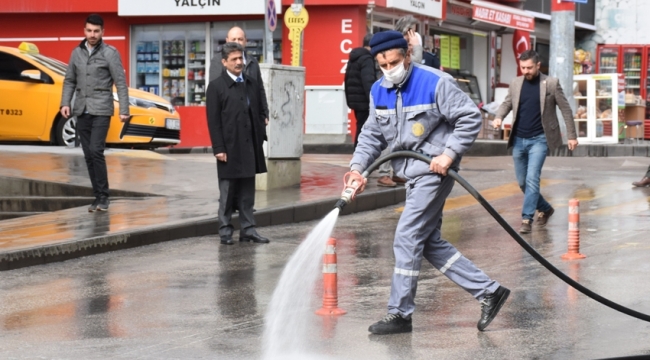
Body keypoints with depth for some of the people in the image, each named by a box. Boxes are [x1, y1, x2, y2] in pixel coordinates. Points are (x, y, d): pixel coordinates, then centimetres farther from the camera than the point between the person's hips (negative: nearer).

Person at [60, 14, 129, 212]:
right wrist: (65, 103, 1)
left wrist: (124, 110, -12)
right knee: (88, 155, 5)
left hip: (101, 110, -5)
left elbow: (121, 82, -6)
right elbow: (69, 81, 15)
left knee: (96, 151, -16)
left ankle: (103, 197, -9)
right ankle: (98, 197, 11)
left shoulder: (110, 53, -4)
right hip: (81, 111, 5)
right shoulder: (77, 52, 10)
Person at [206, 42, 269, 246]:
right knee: (228, 193, 2)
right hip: (229, 148, -5)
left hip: (250, 147, 5)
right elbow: (213, 120, -7)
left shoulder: (252, 84, 13)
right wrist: (218, 148, -13)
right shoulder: (216, 86, -3)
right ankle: (225, 231, 8)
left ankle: (248, 230, 11)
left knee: (248, 193, 7)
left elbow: (259, 113, 17)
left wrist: (261, 137, 7)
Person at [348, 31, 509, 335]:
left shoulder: (435, 83, -14)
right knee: (430, 243, 9)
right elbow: (372, 135, 10)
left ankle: (399, 314, -1)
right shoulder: (379, 91, 7)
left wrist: (449, 154, -19)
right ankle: (488, 292, 17)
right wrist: (357, 166, -6)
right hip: (412, 175, 8)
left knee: (406, 239, -10)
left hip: (434, 172, -8)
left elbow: (470, 118, -12)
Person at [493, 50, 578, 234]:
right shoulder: (515, 83, 6)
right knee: (522, 182, 12)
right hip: (519, 140, 5)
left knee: (532, 179, -16)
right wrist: (499, 117, -12)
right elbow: (507, 103, 11)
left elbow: (565, 109, -1)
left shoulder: (551, 83, -5)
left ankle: (527, 219, -12)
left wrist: (571, 135, -1)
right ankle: (545, 208, 33)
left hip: (539, 139, -5)